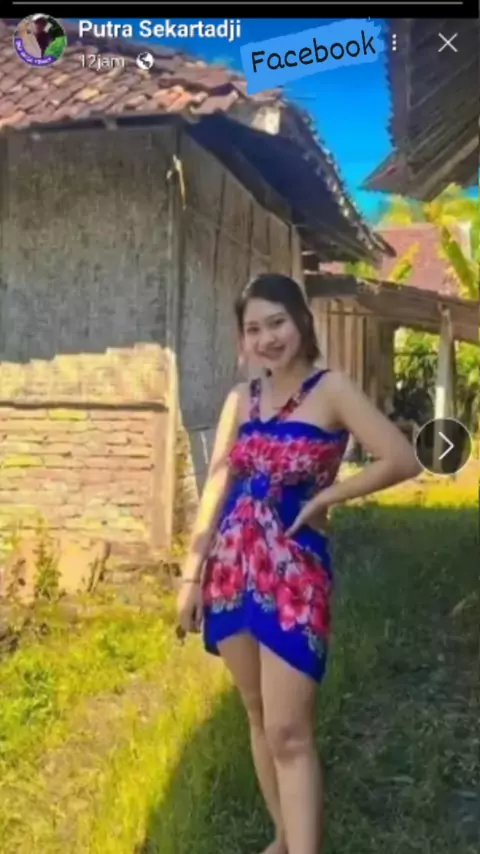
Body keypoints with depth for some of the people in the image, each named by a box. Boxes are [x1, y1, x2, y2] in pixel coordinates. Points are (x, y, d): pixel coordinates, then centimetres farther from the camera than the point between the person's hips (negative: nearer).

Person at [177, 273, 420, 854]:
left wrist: (324, 498, -9)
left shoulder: (330, 390, -6)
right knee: (258, 718, 16)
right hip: (232, 568, 5)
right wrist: (191, 575, 6)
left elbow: (402, 459, -14)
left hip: (294, 570, -5)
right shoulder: (241, 399, 8)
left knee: (289, 732, -7)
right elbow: (216, 489, 8)